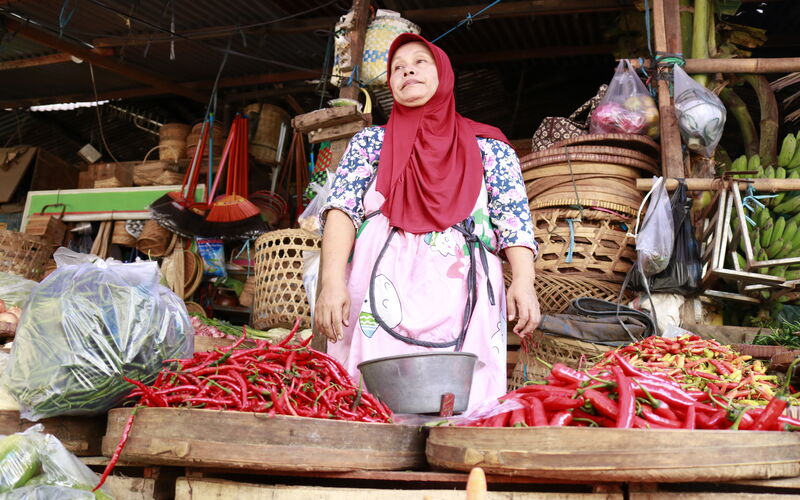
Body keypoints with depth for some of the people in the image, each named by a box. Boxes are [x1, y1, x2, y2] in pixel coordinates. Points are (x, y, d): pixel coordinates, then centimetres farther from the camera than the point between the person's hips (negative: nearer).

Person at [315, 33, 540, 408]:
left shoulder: (488, 148, 17)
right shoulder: (370, 141, 19)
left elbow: (515, 221, 8)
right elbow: (342, 209, 5)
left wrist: (523, 282, -10)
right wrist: (332, 280, -10)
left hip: (461, 299, 0)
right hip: (383, 291, 1)